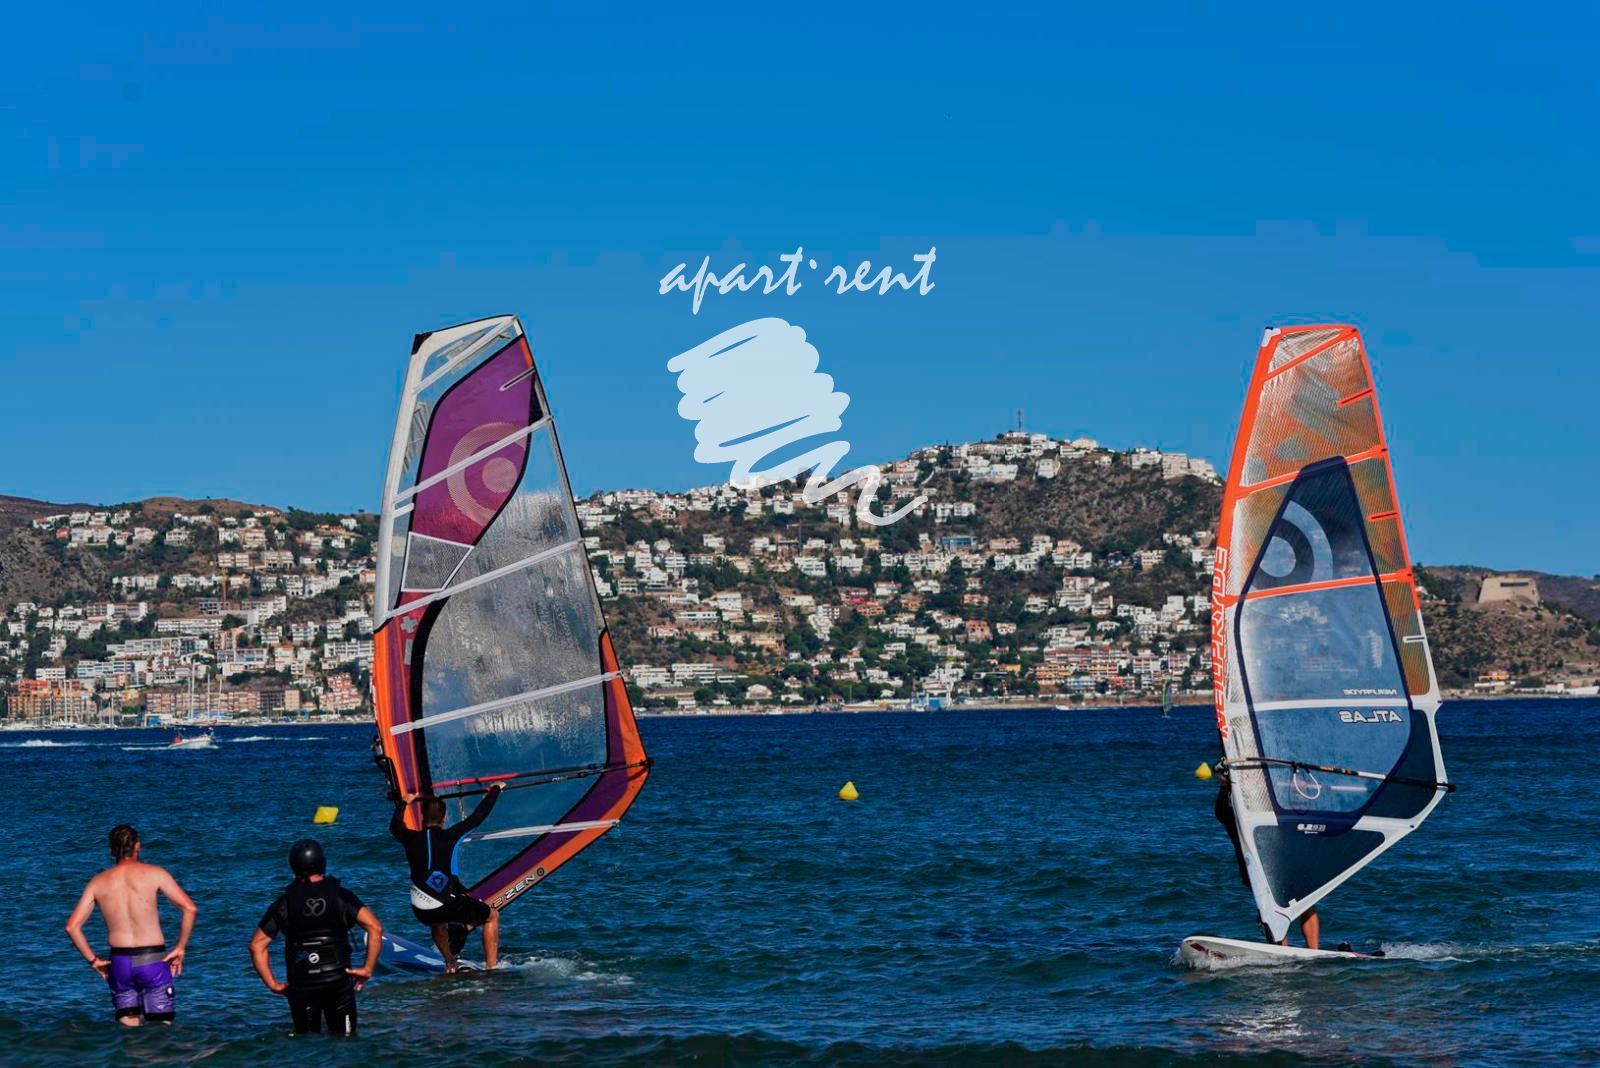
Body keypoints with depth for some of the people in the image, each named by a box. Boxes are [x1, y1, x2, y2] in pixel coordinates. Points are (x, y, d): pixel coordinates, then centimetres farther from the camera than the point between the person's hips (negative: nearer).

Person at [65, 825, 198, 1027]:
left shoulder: (98, 882, 8)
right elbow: (190, 909, -8)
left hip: (119, 963, 3)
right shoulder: (155, 874, 0)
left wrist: (93, 960, 11)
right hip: (153, 961, -3)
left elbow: (72, 926, 6)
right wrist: (180, 948, 0)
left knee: (128, 1029, 10)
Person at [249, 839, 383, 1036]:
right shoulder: (341, 896, 0)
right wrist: (368, 968, -7)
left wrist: (272, 984, 3)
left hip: (300, 987, 1)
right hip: (338, 981, -1)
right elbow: (375, 927, -11)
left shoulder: (284, 903, 3)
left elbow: (257, 946, 0)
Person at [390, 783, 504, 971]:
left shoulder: (411, 839, 7)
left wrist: (403, 803, 48)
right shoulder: (450, 837, -2)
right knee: (492, 916, 18)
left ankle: (451, 963, 39)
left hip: (420, 911, 4)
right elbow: (478, 816, 8)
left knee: (438, 922, 41)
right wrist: (495, 791, 22)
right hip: (448, 905, -4)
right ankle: (491, 966, 11)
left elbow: (395, 826, 31)